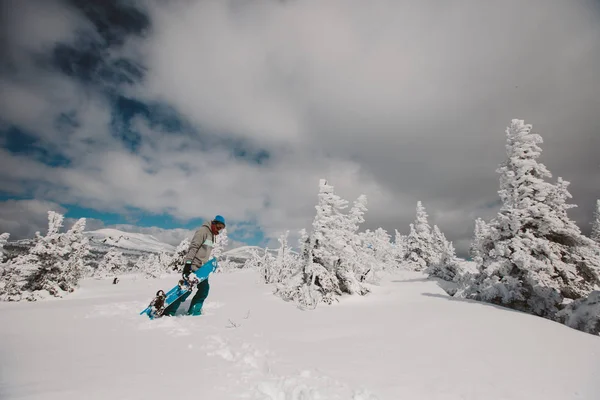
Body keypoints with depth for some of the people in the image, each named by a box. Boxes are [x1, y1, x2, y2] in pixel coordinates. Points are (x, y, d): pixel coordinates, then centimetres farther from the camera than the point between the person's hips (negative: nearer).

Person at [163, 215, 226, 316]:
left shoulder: (212, 235, 15)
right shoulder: (203, 230, -13)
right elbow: (193, 247, -20)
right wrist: (188, 262, -26)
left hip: (201, 268, 9)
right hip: (193, 266, -9)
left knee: (204, 289, 6)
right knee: (186, 290, -8)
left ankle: (193, 311, 16)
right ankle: (168, 312, 1)